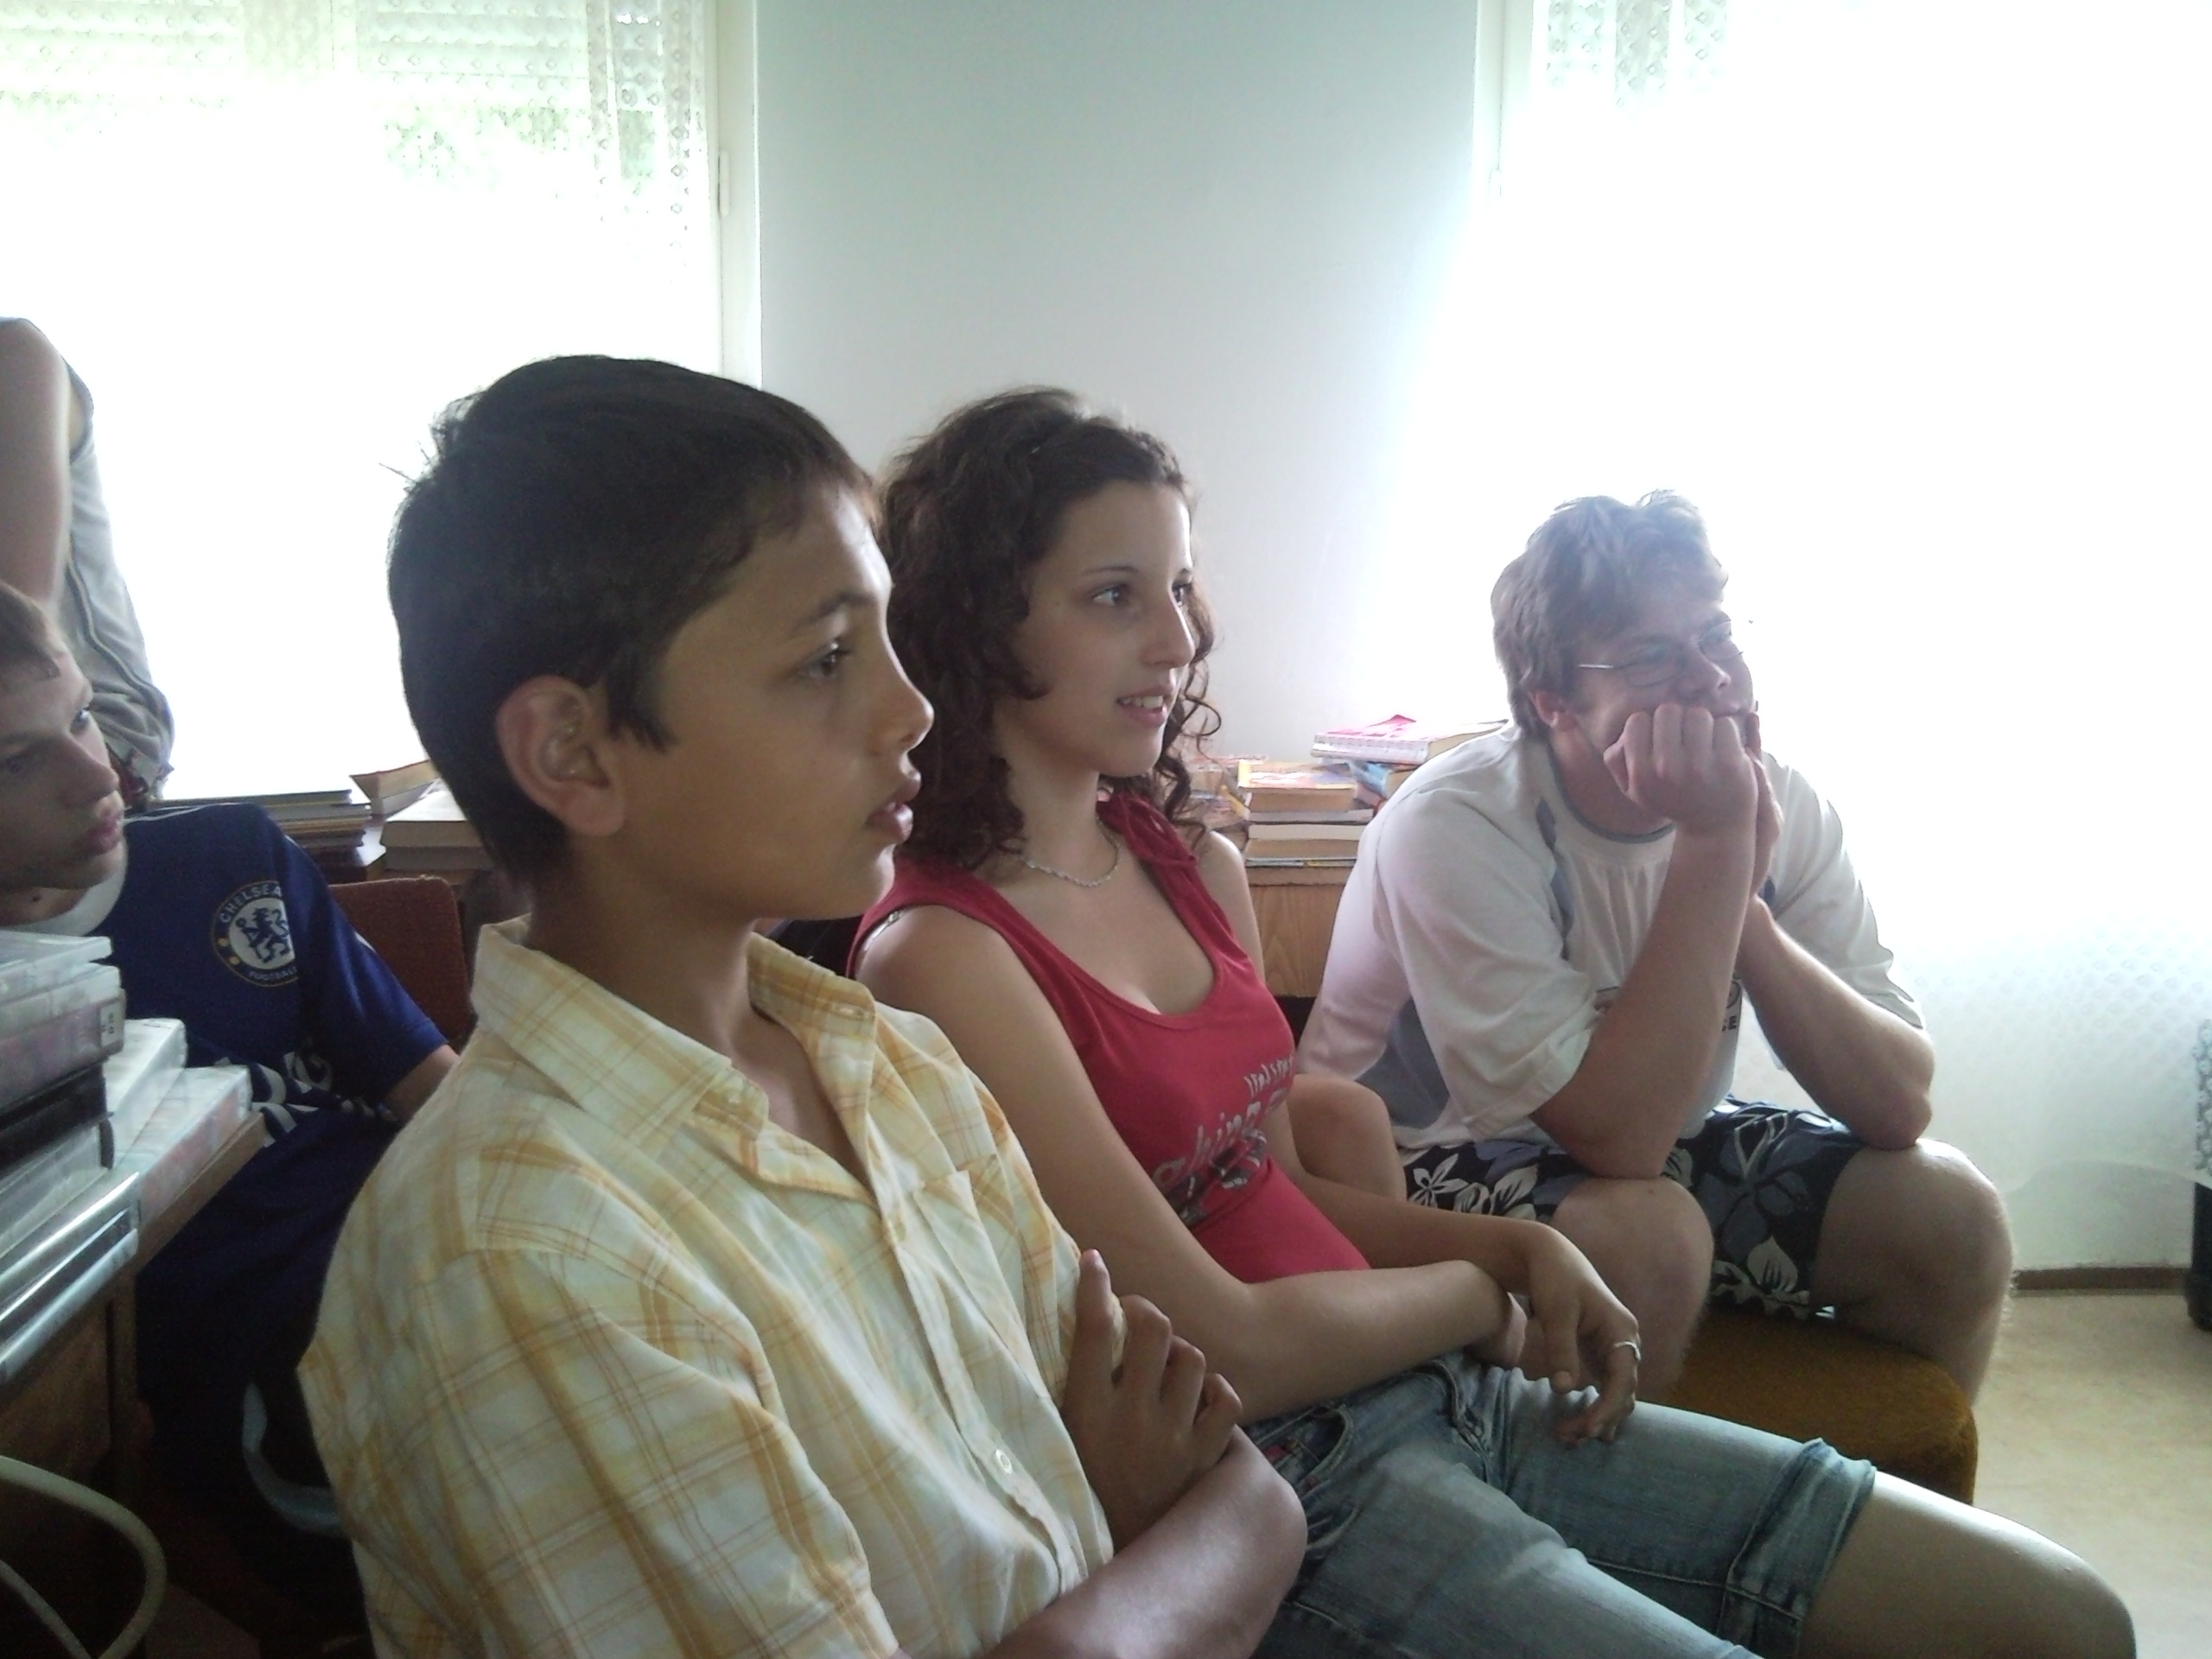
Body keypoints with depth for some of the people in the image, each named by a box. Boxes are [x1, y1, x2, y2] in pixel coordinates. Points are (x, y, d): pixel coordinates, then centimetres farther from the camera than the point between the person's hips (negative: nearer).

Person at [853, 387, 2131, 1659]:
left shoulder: (1198, 869, 9)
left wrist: (1528, 1251, 0)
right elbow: (1226, 1343, -16)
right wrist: (1473, 1291, -1)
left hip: (1438, 1403, 8)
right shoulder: (938, 955, -16)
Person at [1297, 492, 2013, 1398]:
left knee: (1948, 1214, -10)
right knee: (1648, 1233, -33)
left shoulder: (1781, 806, -10)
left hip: (1664, 1137, 6)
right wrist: (1716, 846, -32)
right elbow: (1616, 1133, -31)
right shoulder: (1455, 827, -27)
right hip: (1436, 1165, -5)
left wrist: (1743, 900, -29)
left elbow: (1898, 1106, -15)